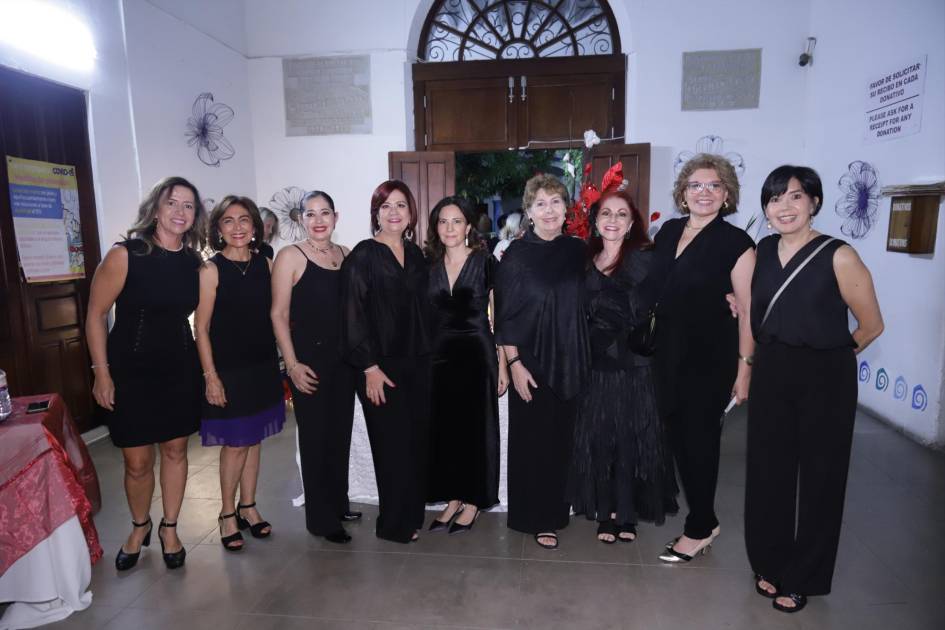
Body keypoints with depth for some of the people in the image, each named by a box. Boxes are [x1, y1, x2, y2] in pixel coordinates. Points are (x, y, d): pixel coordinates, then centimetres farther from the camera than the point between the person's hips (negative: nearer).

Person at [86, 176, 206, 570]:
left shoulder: (194, 262, 0)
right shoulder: (125, 255, -12)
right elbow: (95, 315, -8)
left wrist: (204, 366, 6)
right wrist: (102, 374, -9)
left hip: (180, 370, 3)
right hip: (131, 371, -3)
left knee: (176, 450, 12)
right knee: (137, 462, 6)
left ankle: (169, 528, 30)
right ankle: (140, 527, 33)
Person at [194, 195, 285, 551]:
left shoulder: (264, 264, 4)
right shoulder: (211, 270, -9)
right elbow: (201, 327, -9)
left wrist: (281, 361, 5)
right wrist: (211, 376, -13)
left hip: (262, 366, 4)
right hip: (228, 370, -4)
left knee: (253, 439, 14)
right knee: (234, 444, 4)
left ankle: (247, 507, 29)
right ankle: (227, 514, 22)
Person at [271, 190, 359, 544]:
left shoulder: (346, 254, 7)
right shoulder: (290, 256, -7)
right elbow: (279, 314, -9)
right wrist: (292, 364, -14)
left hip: (343, 358, 5)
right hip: (310, 359, -5)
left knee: (340, 433, 14)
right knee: (315, 437, 5)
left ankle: (339, 504, 32)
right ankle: (322, 518, 20)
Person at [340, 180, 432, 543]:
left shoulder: (416, 255, 11)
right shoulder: (363, 256, -7)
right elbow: (353, 314, -11)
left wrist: (426, 355, 9)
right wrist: (369, 367, -15)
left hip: (417, 364, 6)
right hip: (381, 367, -5)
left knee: (418, 441, 10)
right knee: (393, 444, 2)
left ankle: (413, 515, 28)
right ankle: (394, 524, 20)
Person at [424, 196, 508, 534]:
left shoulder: (485, 263, -4)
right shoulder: (428, 265, 7)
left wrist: (503, 365, -8)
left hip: (476, 354, -4)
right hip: (439, 355, 4)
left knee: (476, 427, 5)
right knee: (443, 428, 8)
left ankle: (473, 501, 21)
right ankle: (452, 498, 24)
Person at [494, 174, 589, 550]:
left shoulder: (578, 251, 5)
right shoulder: (516, 255, -7)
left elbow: (586, 305, 12)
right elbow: (504, 316, -7)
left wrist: (584, 358, 7)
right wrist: (514, 363, -13)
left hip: (571, 362, 4)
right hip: (532, 362, -4)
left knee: (563, 439, 13)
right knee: (534, 441, 6)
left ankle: (556, 510, 32)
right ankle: (537, 518, 23)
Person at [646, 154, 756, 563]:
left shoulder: (735, 242, -10)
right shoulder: (668, 231, 7)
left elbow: (748, 310, -11)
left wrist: (745, 367, -14)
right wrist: (651, 339, 8)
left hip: (710, 356, -6)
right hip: (668, 352, 6)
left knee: (699, 438, 5)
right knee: (676, 433, 12)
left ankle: (699, 529, 25)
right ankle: (705, 520, 32)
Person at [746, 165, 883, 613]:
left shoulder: (838, 256, -14)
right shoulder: (763, 250, 2)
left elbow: (871, 325, -5)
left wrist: (829, 355, 6)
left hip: (824, 381, -4)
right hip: (771, 376, 5)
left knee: (818, 478, 11)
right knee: (768, 472, 12)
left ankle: (802, 577, 30)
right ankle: (770, 564, 32)